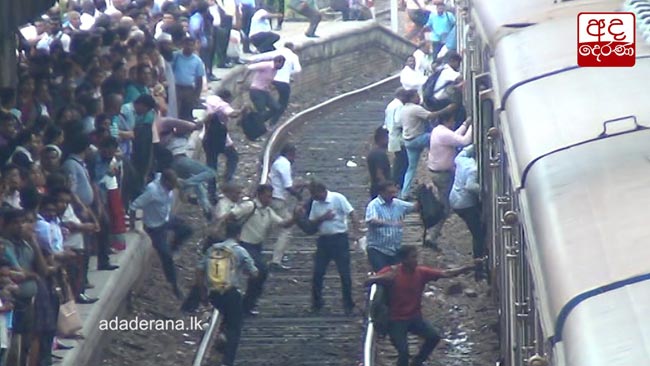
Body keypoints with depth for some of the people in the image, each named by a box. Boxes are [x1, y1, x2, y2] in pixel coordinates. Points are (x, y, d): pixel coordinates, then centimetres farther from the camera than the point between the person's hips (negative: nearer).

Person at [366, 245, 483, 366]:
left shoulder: (421, 272, -4)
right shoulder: (391, 271, -14)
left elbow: (446, 274, -7)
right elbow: (368, 282, -19)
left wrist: (470, 266, -17)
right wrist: (385, 277, -39)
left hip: (415, 317, 4)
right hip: (396, 320, -4)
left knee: (434, 337, -15)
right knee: (403, 351, -20)